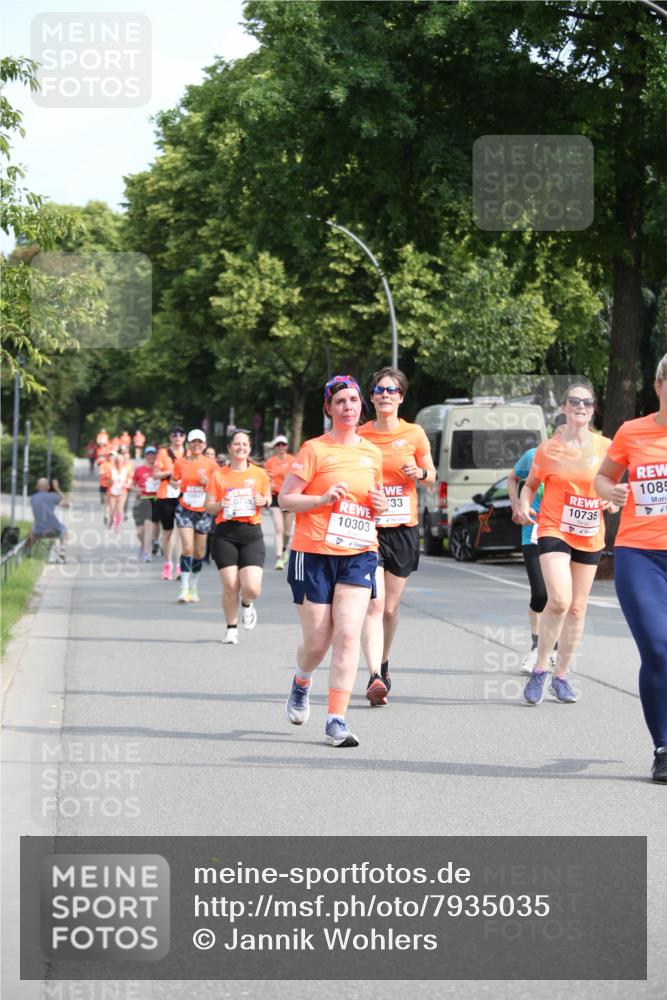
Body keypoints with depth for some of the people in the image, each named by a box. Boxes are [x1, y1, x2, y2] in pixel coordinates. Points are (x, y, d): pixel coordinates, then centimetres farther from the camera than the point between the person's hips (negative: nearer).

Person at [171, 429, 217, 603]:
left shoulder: (211, 465, 0)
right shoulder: (180, 463, 0)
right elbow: (173, 480, 14)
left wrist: (207, 482, -13)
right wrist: (176, 484, -8)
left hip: (203, 511, 1)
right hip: (185, 510, -1)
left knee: (199, 552, 7)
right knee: (187, 548, -14)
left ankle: (193, 588, 23)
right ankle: (184, 589, -11)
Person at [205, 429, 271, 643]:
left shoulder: (259, 474, 7)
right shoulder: (218, 475, 5)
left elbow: (268, 498, 19)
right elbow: (208, 506, 7)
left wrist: (264, 501, -4)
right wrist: (221, 505, -13)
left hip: (252, 532, 0)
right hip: (225, 533, 0)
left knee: (252, 588, -12)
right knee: (230, 586, -5)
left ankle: (247, 605, 25)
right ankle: (231, 628, 17)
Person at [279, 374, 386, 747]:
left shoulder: (373, 453, 11)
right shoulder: (315, 449, -4)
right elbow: (285, 498, -4)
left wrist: (379, 505, 3)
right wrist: (324, 499, -18)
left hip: (359, 554, 3)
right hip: (314, 553, -3)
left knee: (348, 634, -12)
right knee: (317, 641, 3)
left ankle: (337, 720, -11)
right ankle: (302, 682, 38)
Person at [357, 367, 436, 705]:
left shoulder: (414, 434, 2)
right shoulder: (359, 436, 1)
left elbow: (431, 476, 12)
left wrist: (419, 472, -10)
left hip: (403, 529, 1)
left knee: (390, 608, 11)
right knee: (374, 604, -16)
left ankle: (383, 664, 35)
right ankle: (375, 677, -25)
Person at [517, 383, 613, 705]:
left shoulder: (605, 446, 1)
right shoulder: (549, 449, -3)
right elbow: (530, 484, 9)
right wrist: (524, 505, -10)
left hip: (589, 537, 3)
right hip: (554, 530, -3)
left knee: (577, 609, 8)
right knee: (559, 600, -21)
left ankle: (561, 676, 21)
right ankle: (539, 670, -5)